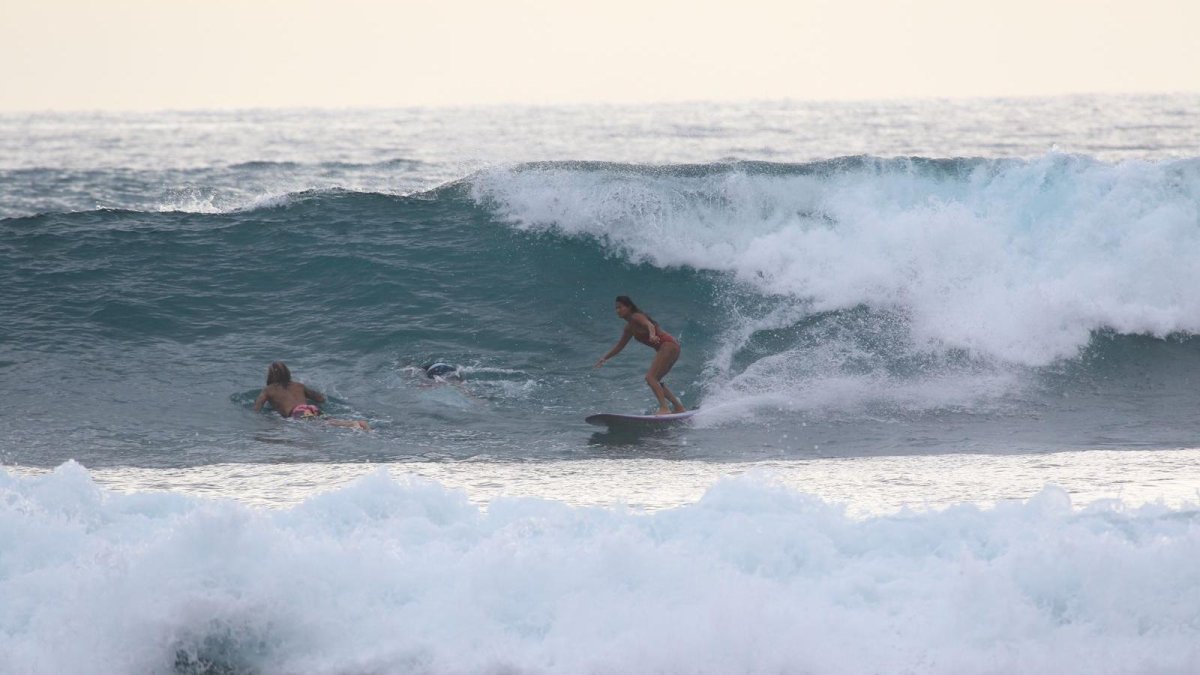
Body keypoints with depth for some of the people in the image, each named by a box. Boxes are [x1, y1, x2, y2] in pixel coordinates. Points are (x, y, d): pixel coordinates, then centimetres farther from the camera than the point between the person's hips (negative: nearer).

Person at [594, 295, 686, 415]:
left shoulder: (636, 317, -8)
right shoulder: (629, 327, 19)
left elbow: (649, 325, -31)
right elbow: (620, 346, 33)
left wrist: (652, 335, -52)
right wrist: (605, 358, 35)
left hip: (668, 345, -10)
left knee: (650, 377, -18)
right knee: (654, 381, 16)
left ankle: (664, 408, -29)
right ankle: (679, 407, 18)